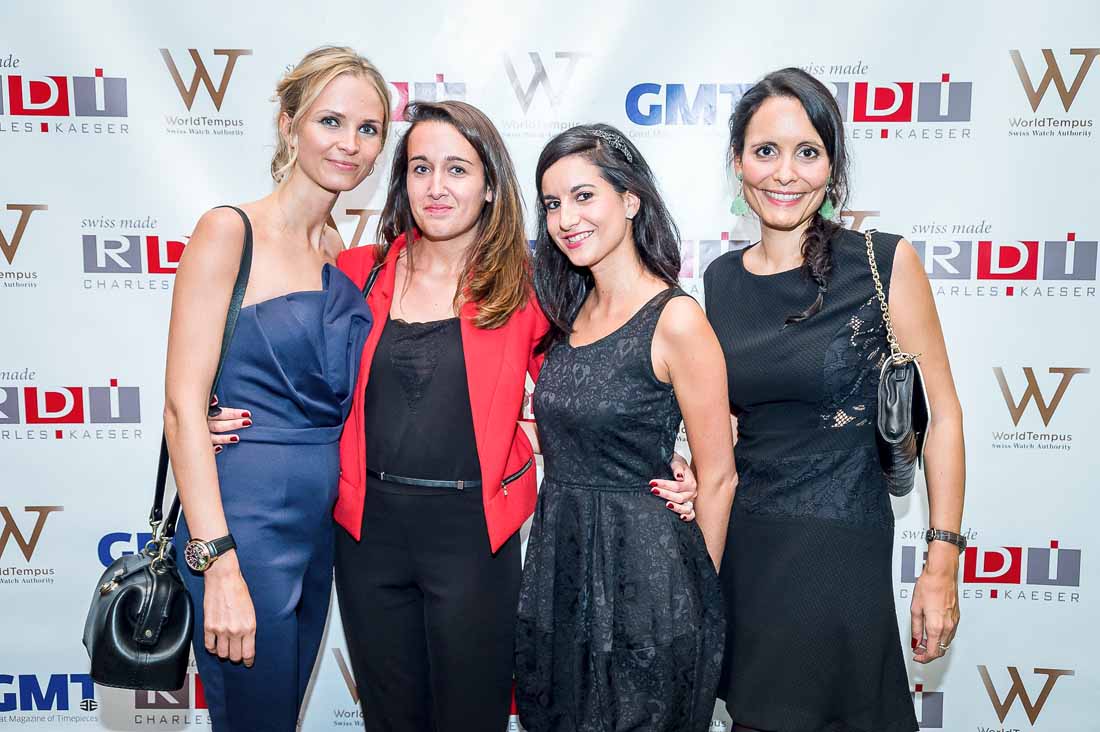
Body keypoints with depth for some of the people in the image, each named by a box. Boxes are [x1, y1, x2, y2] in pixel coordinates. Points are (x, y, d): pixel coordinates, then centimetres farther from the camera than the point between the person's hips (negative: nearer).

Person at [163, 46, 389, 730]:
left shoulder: (345, 256, 9)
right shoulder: (230, 231, -11)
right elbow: (184, 405, -15)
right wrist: (218, 560, -20)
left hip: (321, 522, 7)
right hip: (246, 520, -6)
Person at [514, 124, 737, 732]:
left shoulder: (675, 320, -16)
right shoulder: (571, 313, 6)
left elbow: (716, 479, -11)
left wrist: (697, 600, -3)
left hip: (643, 568, -7)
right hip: (556, 564, 7)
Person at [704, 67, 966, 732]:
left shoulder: (884, 263, -9)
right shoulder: (721, 279, 3)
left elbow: (942, 414, -6)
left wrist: (943, 562, -9)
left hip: (841, 549, -4)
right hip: (742, 544, 4)